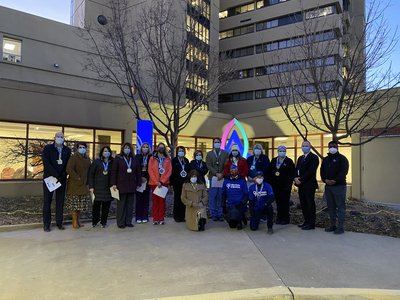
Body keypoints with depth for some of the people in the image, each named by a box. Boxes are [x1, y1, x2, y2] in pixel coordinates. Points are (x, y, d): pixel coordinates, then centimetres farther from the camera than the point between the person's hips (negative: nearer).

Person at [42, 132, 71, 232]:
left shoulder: (67, 150, 8)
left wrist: (62, 176, -11)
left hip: (62, 179, 3)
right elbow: (46, 163, -10)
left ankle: (59, 223, 14)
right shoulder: (47, 148, 0)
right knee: (47, 201, 2)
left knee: (60, 202, 6)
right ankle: (46, 224, 9)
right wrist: (56, 175, -17)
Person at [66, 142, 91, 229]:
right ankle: (75, 221, 7)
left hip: (83, 185, 7)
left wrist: (86, 181, 9)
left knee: (81, 204, 12)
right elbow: (69, 169, -21)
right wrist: (78, 178, -18)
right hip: (74, 184, -7)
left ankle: (78, 220, 22)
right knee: (74, 203, -1)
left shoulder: (87, 159, 12)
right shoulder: (74, 157, -10)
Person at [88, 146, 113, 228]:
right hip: (97, 188, -1)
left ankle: (103, 222, 18)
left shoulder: (112, 163, 7)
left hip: (108, 188, 2)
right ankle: (94, 221, 19)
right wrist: (91, 187, -5)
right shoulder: (96, 162, 3)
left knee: (106, 206, 4)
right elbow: (91, 174, 1)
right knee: (96, 205, 2)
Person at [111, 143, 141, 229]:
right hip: (121, 185, -3)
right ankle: (120, 223, 8)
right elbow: (113, 172, -2)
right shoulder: (118, 158, 1)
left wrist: (139, 183, 6)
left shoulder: (134, 159, 10)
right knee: (121, 204, 1)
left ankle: (128, 221, 15)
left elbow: (138, 172, 11)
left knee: (130, 204, 7)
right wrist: (114, 183, -8)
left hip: (132, 185, 3)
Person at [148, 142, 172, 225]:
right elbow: (150, 171, -2)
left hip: (164, 183, 1)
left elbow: (169, 171, 0)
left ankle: (161, 218, 8)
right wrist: (156, 182, -12)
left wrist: (162, 181, -10)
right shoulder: (152, 158, 5)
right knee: (155, 200, 1)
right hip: (154, 183, 0)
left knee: (162, 200, 2)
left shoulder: (167, 159, 8)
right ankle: (155, 219, 6)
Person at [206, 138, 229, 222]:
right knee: (212, 197, 0)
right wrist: (216, 174, -12)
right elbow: (209, 166, 0)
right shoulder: (209, 154, 11)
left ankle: (220, 214, 9)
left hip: (223, 178, 0)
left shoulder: (225, 153, 10)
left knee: (221, 197, 1)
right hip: (213, 177, 0)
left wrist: (222, 174, -12)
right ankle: (213, 214, 7)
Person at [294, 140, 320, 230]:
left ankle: (311, 224, 5)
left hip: (309, 185, -8)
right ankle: (306, 221, 22)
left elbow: (310, 171, -17)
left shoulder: (313, 157, -7)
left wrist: (301, 179, -17)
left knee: (310, 204, -2)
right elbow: (297, 169, 14)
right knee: (303, 204, 12)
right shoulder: (300, 158, 19)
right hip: (301, 185, 8)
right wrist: (296, 178, -6)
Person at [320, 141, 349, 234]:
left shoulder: (342, 158, -2)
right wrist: (325, 180, -5)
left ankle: (340, 227, 0)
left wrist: (335, 181, -19)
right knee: (331, 207, 10)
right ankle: (333, 225, 17)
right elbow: (322, 171, 14)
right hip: (328, 186, 6)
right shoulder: (325, 159, 16)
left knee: (340, 206, -4)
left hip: (339, 186, -6)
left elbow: (343, 172, -12)